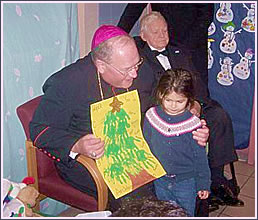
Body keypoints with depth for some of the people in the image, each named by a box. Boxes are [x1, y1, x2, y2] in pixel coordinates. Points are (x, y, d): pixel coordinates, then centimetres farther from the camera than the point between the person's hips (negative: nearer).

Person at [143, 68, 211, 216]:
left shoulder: (192, 123, -18)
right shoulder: (151, 117, -11)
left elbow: (200, 157, -7)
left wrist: (203, 184, -1)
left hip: (186, 182, -2)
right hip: (160, 182, 3)